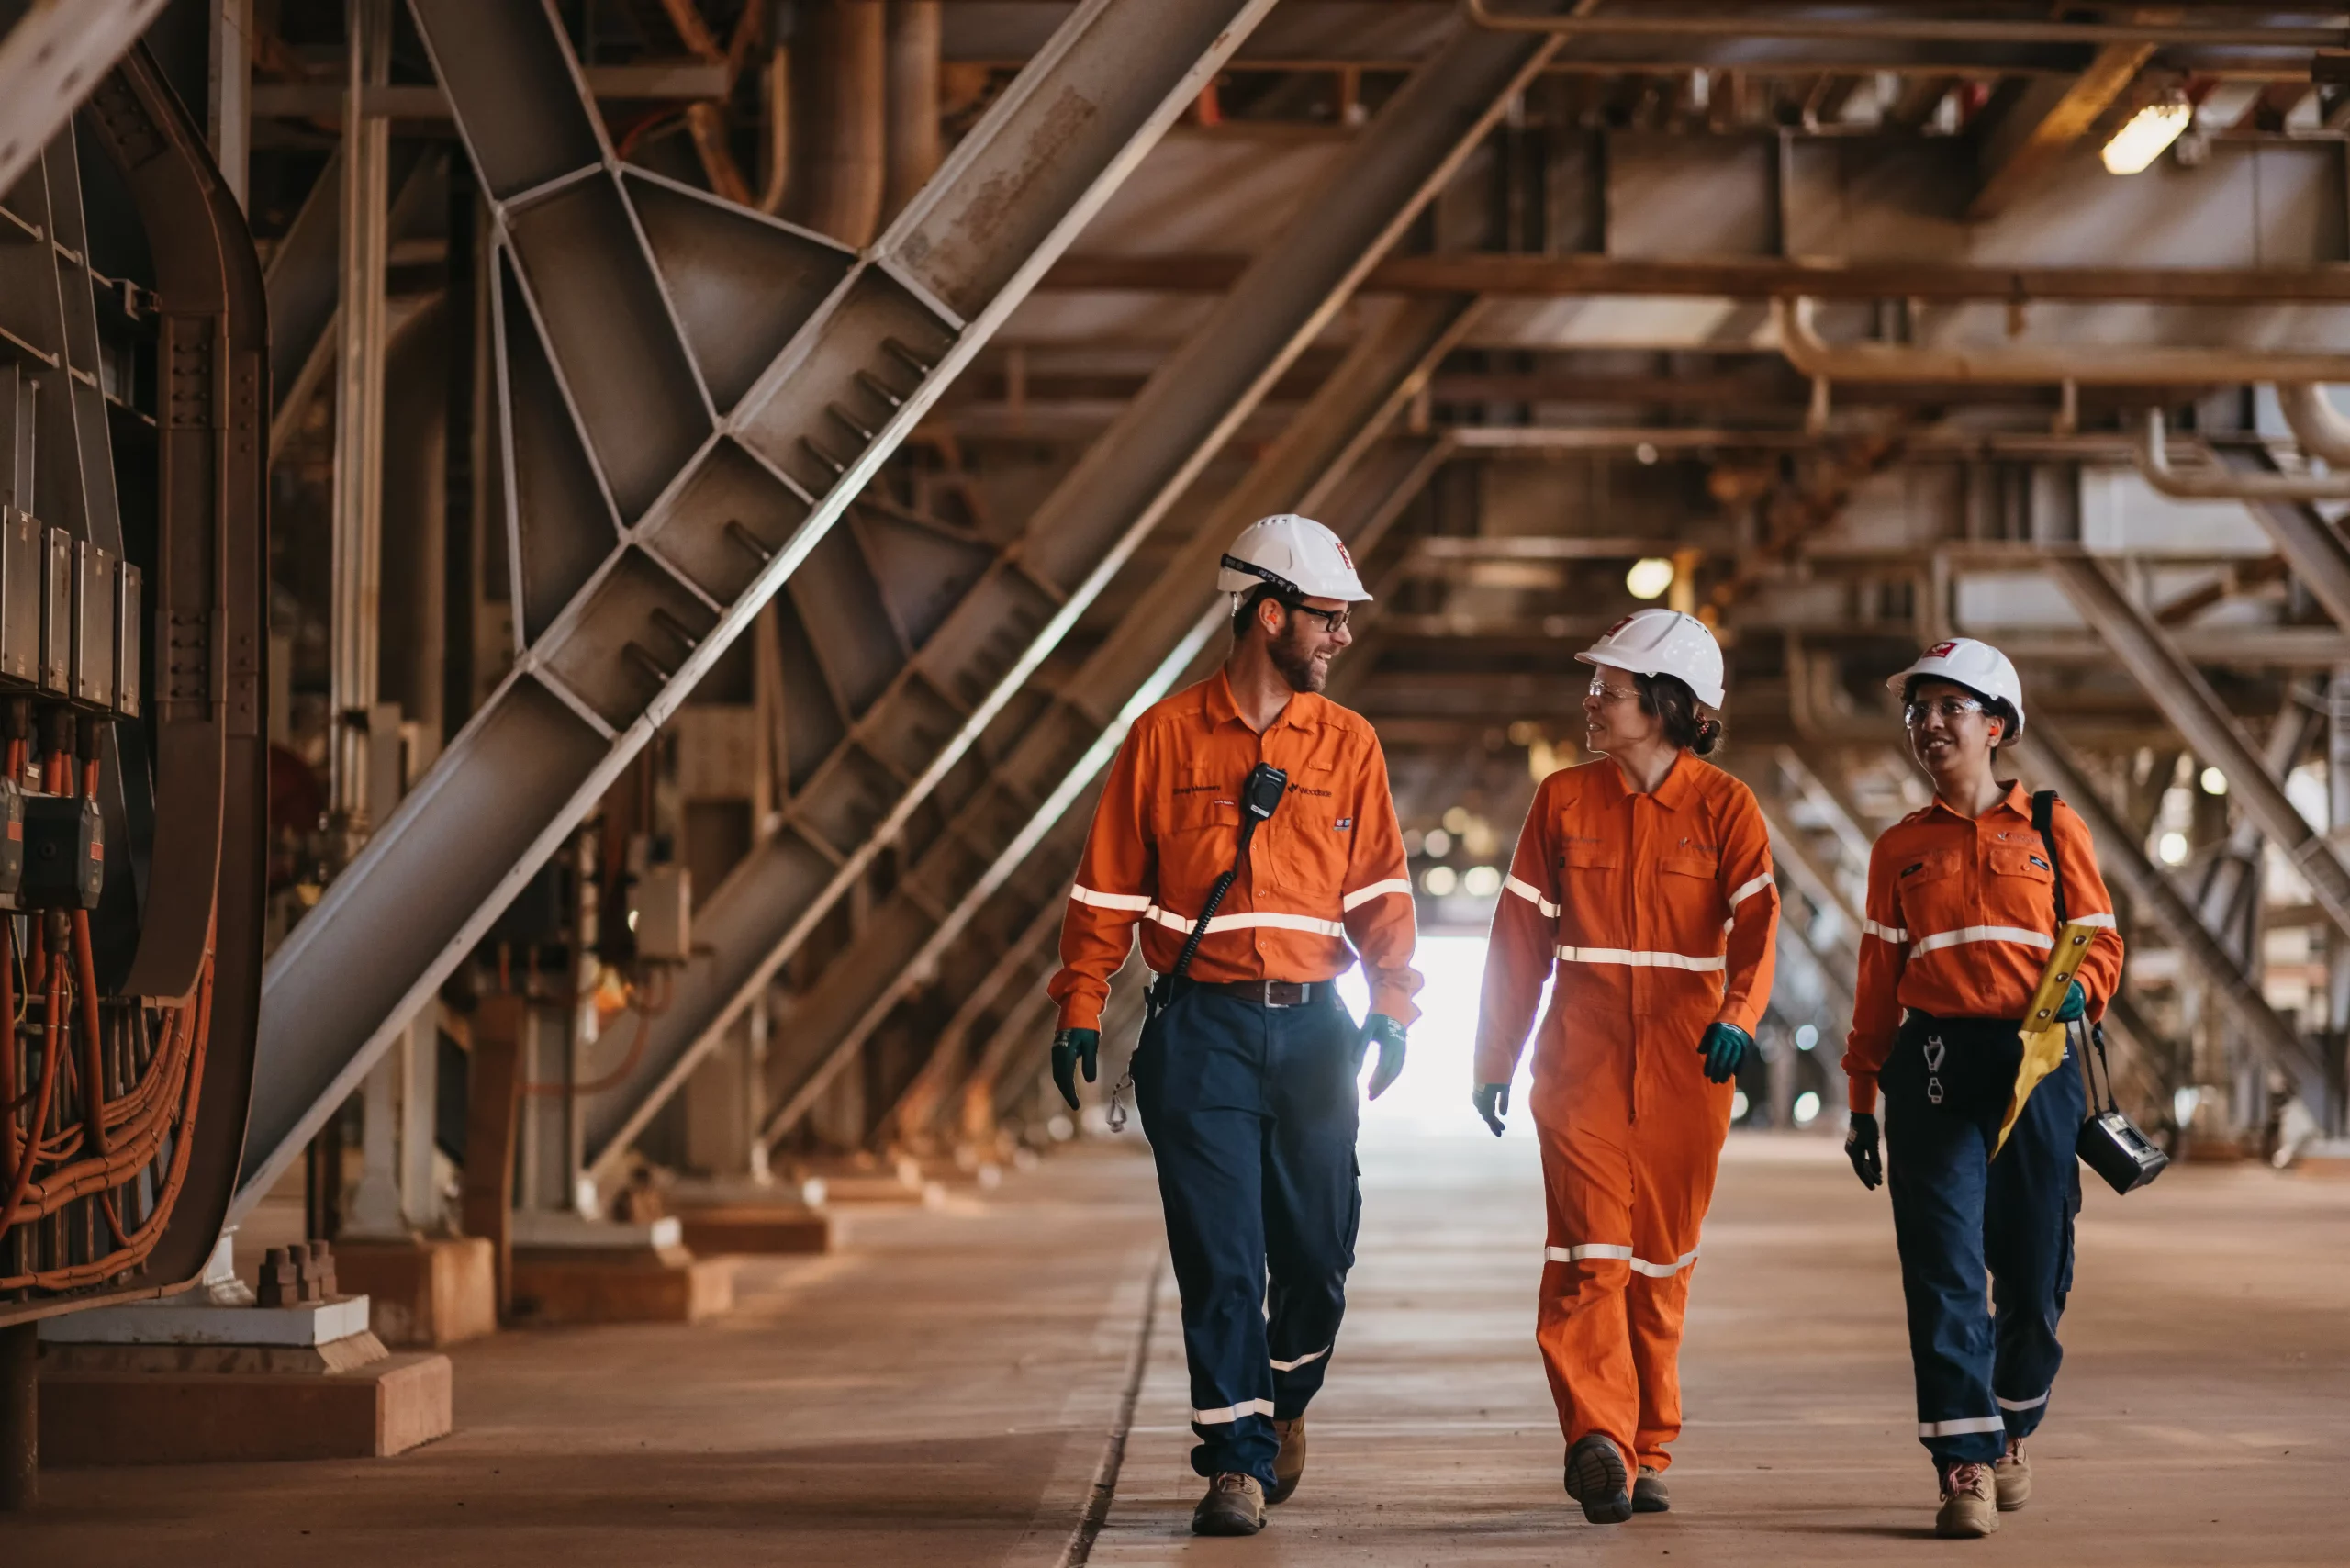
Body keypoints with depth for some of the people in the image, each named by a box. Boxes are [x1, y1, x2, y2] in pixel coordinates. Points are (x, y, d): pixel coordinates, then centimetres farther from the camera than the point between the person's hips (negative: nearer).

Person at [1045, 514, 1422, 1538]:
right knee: (1219, 1253, -6)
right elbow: (1109, 886, 4)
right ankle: (1237, 1460, -1)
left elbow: (1380, 889, 6)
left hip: (1312, 1026, 2)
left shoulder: (1347, 744, 8)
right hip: (1200, 1029, -2)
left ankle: (1285, 1401, 33)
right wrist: (1081, 1011, -3)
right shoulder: (1165, 737, 2)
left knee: (1318, 1250, 6)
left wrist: (1391, 1006, -7)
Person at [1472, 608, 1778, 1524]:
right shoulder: (1563, 801, 5)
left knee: (1661, 1263, 8)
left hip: (1686, 1070, 0)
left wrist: (1737, 1016, -31)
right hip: (1582, 1063, 0)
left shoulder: (1725, 808, 0)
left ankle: (1645, 1452, 17)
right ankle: (1598, 1435, -20)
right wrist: (1495, 1060, 6)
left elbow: (1756, 925, -13)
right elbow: (1522, 937, 8)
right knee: (1589, 1252, -13)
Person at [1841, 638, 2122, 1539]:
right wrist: (1861, 1102, 12)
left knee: (2035, 1271, 3)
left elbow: (2100, 942, 10)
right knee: (1943, 1267, -10)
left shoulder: (2052, 829, 9)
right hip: (1934, 1064, 1)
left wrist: (2079, 990, -13)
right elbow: (1878, 981, 15)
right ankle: (1966, 1466, -10)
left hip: (2037, 1063, 0)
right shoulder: (1900, 849, 13)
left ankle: (2012, 1426, 29)